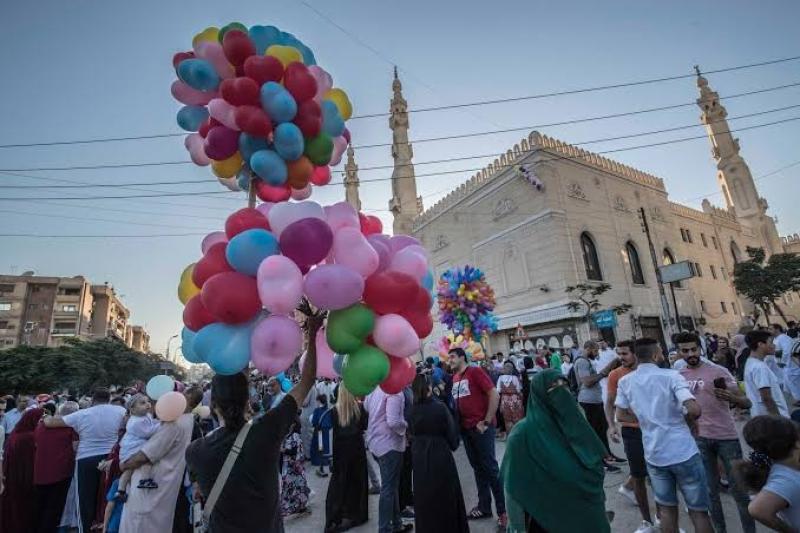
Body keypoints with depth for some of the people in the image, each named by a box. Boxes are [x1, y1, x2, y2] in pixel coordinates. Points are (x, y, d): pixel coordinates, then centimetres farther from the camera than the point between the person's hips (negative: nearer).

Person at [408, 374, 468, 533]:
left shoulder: (411, 411, -7)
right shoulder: (440, 407, -18)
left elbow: (411, 433, 2)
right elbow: (451, 431, -10)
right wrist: (454, 445, 8)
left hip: (419, 457, 4)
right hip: (441, 455, -3)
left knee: (423, 495, 19)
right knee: (446, 494, 15)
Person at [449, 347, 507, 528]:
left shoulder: (475, 372, -13)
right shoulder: (454, 378, 8)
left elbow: (494, 395, -17)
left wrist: (486, 421, -16)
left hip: (481, 427, -7)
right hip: (465, 428, 7)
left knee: (490, 467, 1)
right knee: (477, 467, 15)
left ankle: (503, 510, 13)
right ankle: (484, 506, 28)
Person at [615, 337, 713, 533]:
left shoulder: (625, 382, -1)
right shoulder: (670, 376, -12)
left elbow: (621, 415, 2)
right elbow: (694, 409, -21)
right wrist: (686, 421, -1)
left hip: (654, 455, 3)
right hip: (683, 452, -3)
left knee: (666, 508, 18)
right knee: (698, 510, 12)